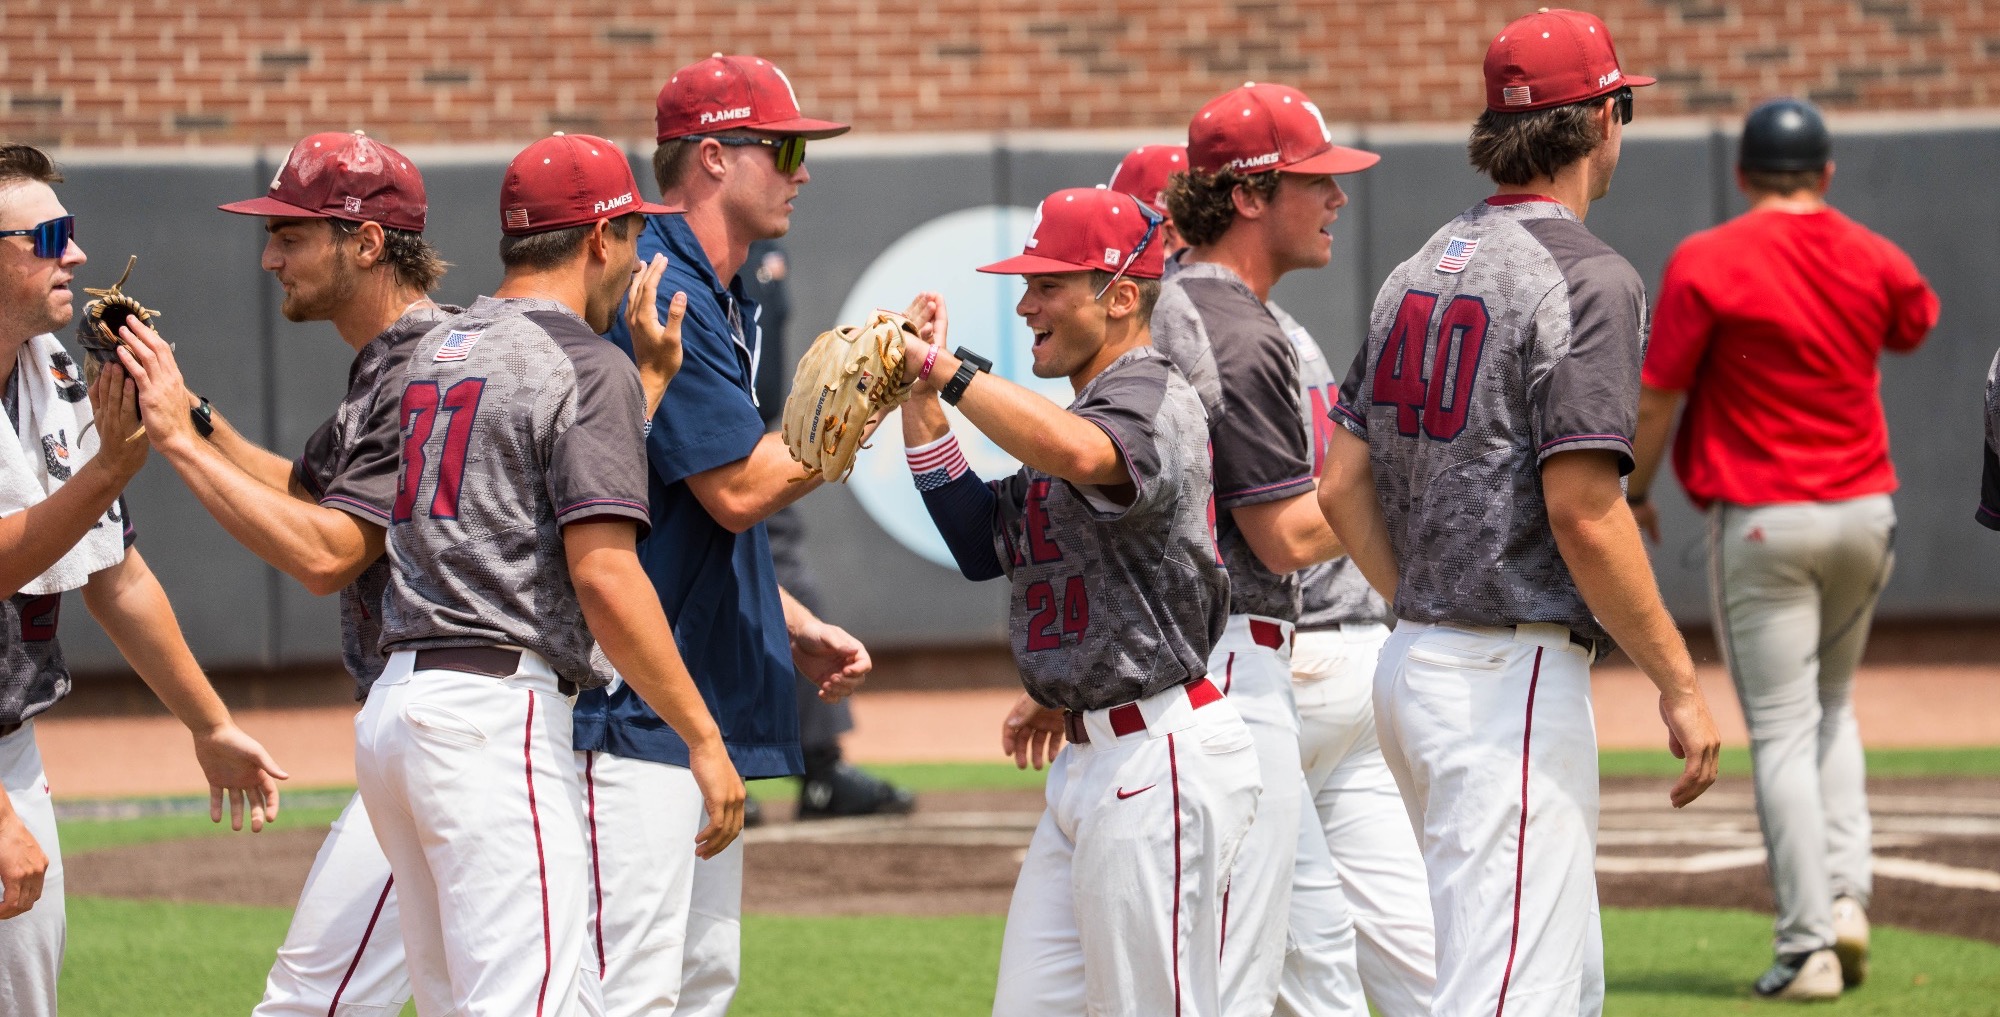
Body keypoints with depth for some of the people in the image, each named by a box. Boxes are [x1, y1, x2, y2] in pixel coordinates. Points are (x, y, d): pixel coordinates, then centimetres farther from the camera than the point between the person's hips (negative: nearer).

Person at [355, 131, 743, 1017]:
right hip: (498, 712, -9)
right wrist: (703, 738, -13)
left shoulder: (436, 353, 19)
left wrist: (653, 374, 29)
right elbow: (604, 575, -16)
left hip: (394, 709, 9)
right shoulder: (587, 368, -7)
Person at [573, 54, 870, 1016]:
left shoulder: (720, 304, 18)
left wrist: (796, 629, 14)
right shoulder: (662, 295, -15)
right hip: (635, 711, -11)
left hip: (707, 713, 11)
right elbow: (739, 488, -19)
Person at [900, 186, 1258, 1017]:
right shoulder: (1079, 418, 20)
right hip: (1088, 757, 10)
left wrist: (949, 369, -30)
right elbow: (981, 542, 18)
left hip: (1158, 760, -10)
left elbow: (1077, 455, -36)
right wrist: (920, 400, 10)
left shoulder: (1154, 401, -13)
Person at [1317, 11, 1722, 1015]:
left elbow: (1342, 487, 13)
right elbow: (1582, 510, -19)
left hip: (1414, 666, 9)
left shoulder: (1422, 270, 14)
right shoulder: (1585, 278, -12)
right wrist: (1679, 685, -12)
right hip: (1518, 681, -9)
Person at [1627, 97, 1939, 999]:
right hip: (1865, 515, 4)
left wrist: (1635, 490, 8)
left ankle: (1808, 947, -8)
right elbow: (1916, 323, 25)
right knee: (1831, 705, 22)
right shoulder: (1875, 262, 2)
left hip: (1760, 518, -4)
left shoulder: (1705, 263, -10)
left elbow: (1659, 393, -8)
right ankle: (1845, 894, 5)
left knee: (1781, 729, -3)